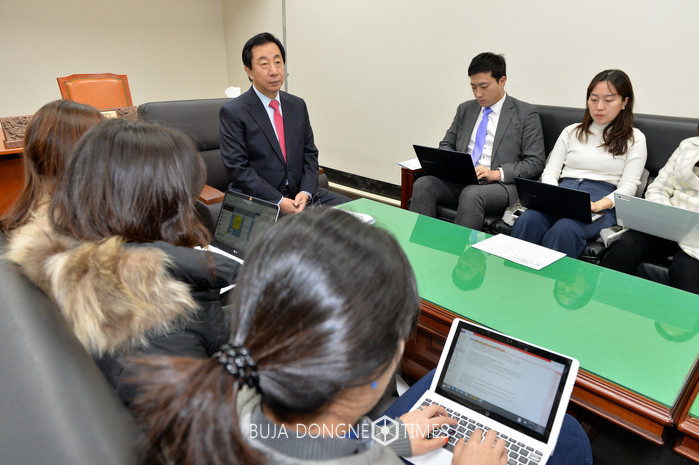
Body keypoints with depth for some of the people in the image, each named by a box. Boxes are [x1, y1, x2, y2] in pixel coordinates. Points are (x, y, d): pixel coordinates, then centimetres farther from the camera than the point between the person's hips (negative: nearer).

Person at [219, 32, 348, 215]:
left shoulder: (298, 105, 11)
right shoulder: (233, 112, -6)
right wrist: (278, 201, -18)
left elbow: (310, 153, 11)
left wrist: (305, 192, -7)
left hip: (299, 194, 6)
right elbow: (238, 167, -11)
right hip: (258, 200, -5)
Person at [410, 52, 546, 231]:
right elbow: (446, 144, 23)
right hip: (459, 180, 4)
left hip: (501, 184, -4)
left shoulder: (526, 114, 4)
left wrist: (496, 174, -16)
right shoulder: (465, 109, 19)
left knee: (471, 194, -37)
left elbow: (535, 163, -1)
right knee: (423, 184, -24)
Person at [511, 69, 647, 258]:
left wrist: (597, 205, -17)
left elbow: (628, 186, 3)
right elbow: (550, 172, 15)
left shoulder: (634, 139, 14)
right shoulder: (571, 132, 23)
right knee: (527, 220, -33)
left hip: (603, 203, -2)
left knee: (565, 229, -38)